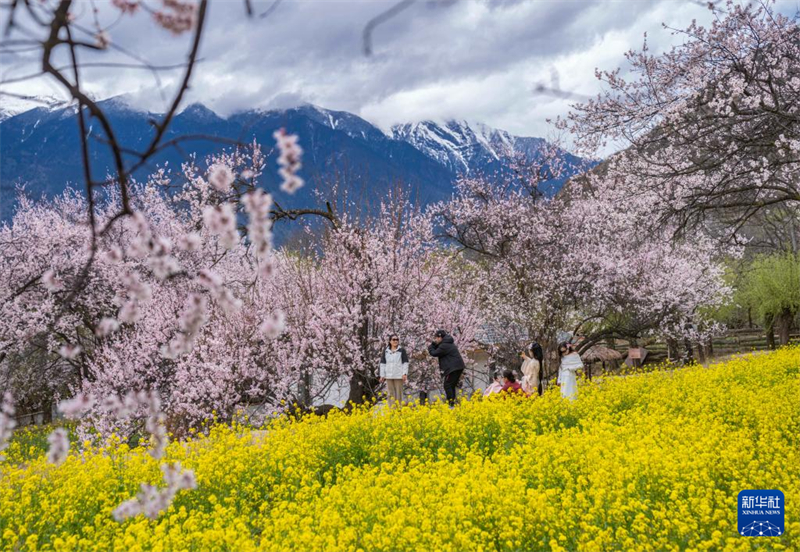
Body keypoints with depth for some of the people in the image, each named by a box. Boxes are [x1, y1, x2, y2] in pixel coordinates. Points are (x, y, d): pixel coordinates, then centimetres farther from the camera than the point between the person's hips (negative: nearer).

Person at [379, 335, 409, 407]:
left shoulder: (402, 350, 3)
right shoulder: (386, 351, 9)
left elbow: (405, 363, 1)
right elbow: (383, 364, 11)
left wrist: (405, 374, -8)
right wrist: (382, 375, 6)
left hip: (399, 376, -2)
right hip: (389, 376, 2)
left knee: (398, 393, -1)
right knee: (390, 394, 1)